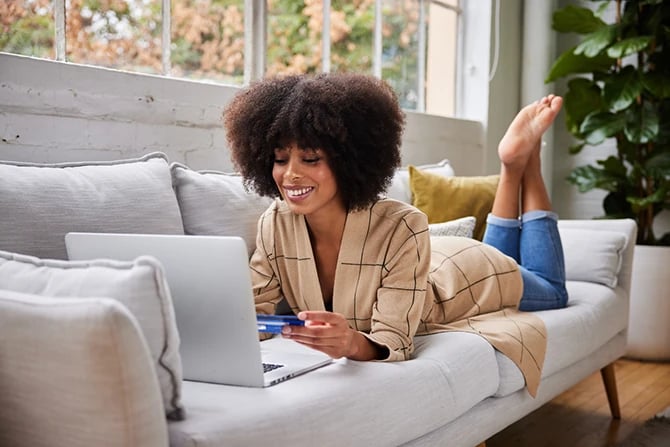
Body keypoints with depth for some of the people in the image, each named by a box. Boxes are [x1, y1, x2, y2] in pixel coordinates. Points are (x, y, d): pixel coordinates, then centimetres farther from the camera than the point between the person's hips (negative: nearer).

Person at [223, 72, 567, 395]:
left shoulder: (401, 230, -45)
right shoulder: (274, 225, -31)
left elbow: (392, 342, -43)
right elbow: (253, 313, -24)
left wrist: (354, 344, -65)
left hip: (466, 275, -4)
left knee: (552, 292, 31)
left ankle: (521, 157, 35)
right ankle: (512, 169, 42)